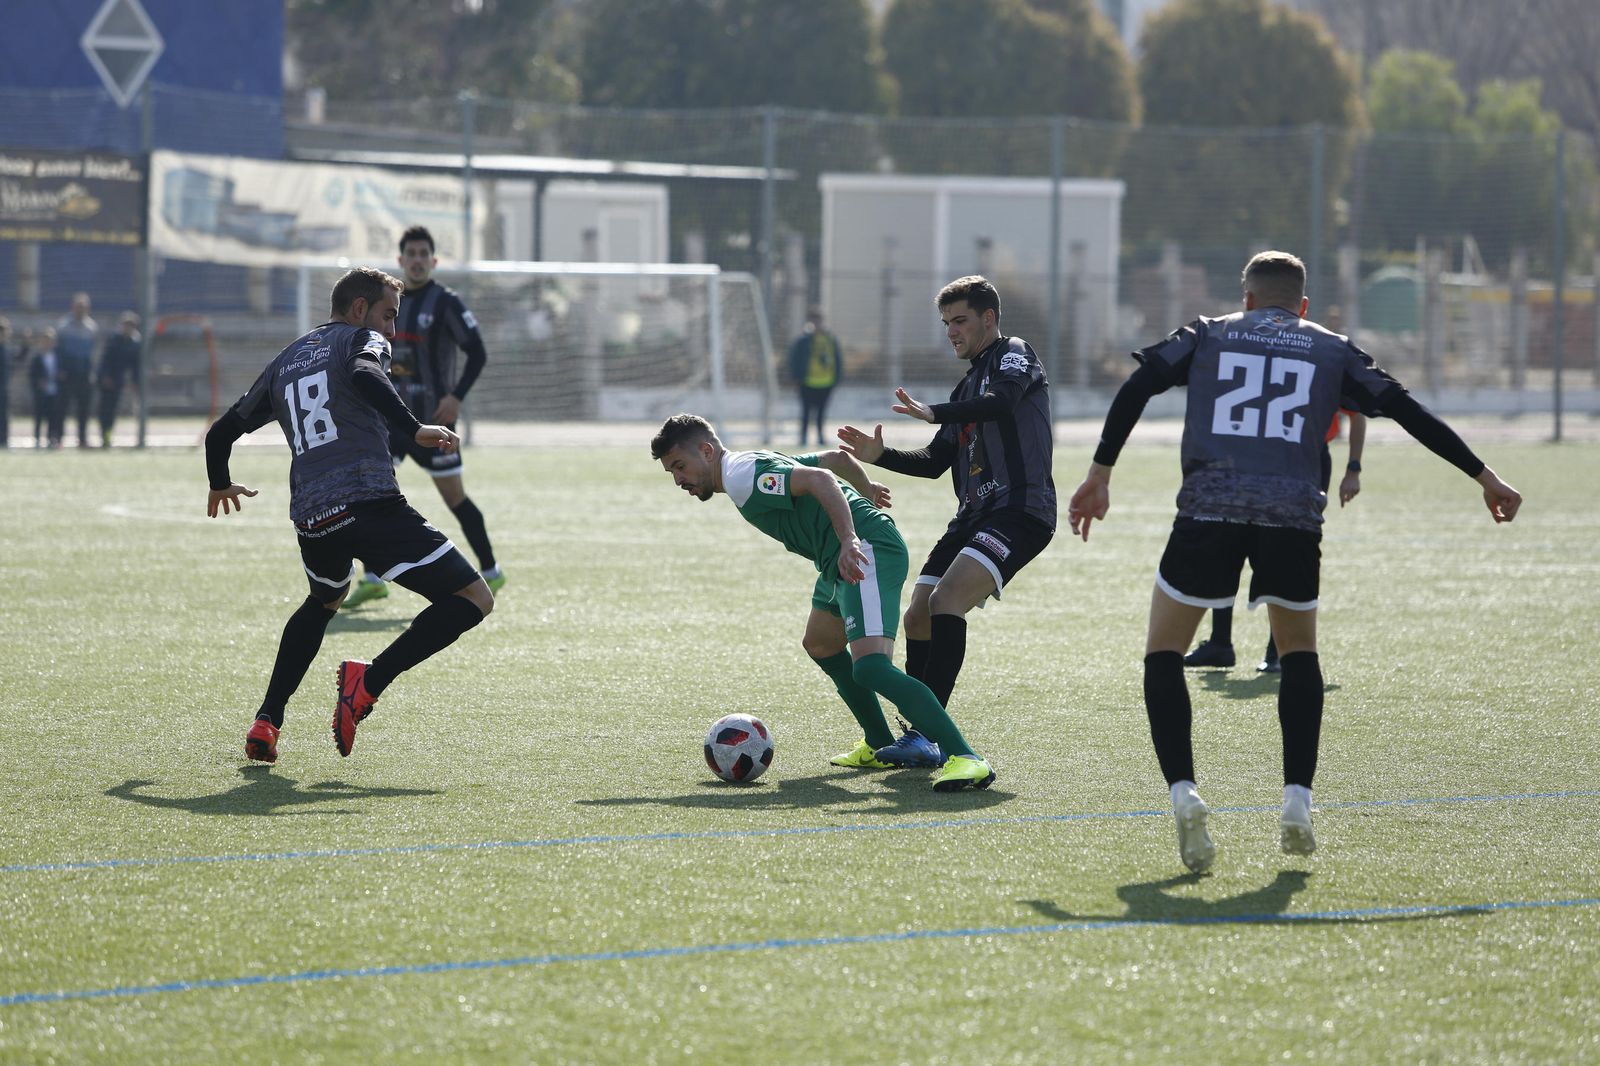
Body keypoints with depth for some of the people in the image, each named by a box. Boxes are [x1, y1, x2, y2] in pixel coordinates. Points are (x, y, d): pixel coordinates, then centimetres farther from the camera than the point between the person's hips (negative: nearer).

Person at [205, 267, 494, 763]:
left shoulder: (284, 363, 28)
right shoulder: (361, 339, 10)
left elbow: (222, 431, 35)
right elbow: (363, 375, -16)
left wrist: (220, 485, 53)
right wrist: (415, 429, -21)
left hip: (311, 519, 7)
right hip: (370, 502, -7)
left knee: (323, 602, 37)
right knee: (474, 600, -3)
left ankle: (267, 722, 23)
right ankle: (370, 681, -17)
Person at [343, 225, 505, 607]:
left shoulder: (445, 303, -8)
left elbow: (477, 353, -10)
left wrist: (457, 396, -20)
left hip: (432, 417, -6)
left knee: (453, 496, 0)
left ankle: (491, 572, 15)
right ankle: (373, 579, -3)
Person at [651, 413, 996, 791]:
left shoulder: (741, 473, -10)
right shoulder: (756, 466, 21)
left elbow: (820, 479, -23)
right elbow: (836, 458, 29)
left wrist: (849, 540, -35)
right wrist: (865, 489, 48)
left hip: (867, 550, -12)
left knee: (870, 667, -25)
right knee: (821, 646, 31)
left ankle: (965, 759, -32)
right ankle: (880, 748, 36)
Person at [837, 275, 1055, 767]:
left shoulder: (1014, 355, 0)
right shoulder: (967, 386, 26)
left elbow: (1003, 400, -24)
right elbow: (935, 462, 25)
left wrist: (934, 413, -28)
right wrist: (879, 455, 10)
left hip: (1020, 510, -9)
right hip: (973, 516, 9)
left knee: (946, 600, -24)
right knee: (918, 616, 2)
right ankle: (917, 735, 9)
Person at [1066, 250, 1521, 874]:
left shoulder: (1208, 335, 19)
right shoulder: (1332, 351, 20)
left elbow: (1136, 388, 8)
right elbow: (1406, 410, 16)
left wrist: (1100, 474, 10)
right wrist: (1483, 476, 21)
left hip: (1209, 510, -1)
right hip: (1294, 516, 1)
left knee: (1163, 654, 12)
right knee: (1299, 655, 23)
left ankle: (1182, 790, -9)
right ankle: (1297, 800, 10)